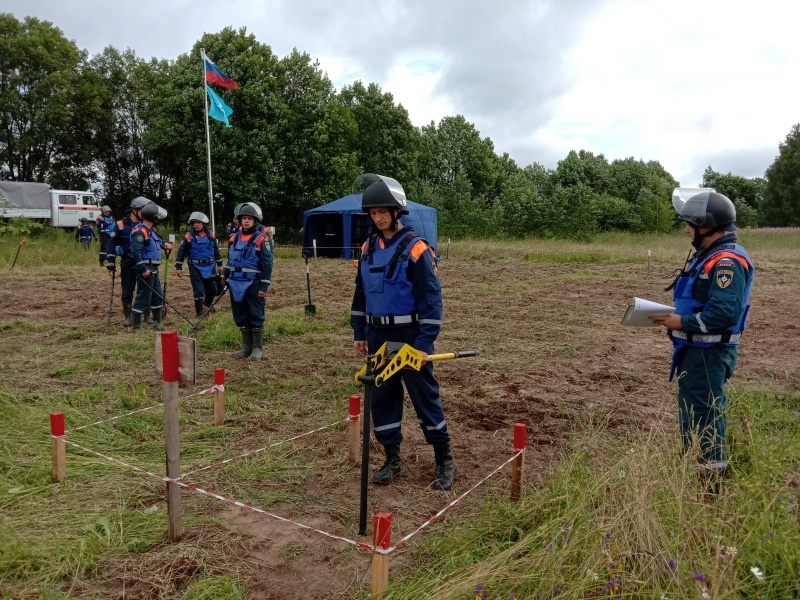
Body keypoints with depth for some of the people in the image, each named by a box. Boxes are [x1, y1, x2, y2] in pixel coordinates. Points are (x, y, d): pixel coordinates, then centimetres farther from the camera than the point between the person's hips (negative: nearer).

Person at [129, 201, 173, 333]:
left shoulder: (151, 230, 14)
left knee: (158, 296, 16)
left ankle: (157, 322, 28)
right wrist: (143, 269, -25)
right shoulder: (139, 231, -18)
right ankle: (136, 326, 5)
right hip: (146, 269, -10)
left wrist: (164, 244, 16)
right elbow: (135, 252, -25)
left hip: (153, 269, 10)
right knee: (143, 297, -5)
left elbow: (156, 240, 36)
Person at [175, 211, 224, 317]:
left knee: (213, 289, 11)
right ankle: (199, 312, 15)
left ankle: (207, 304, 41)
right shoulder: (189, 236, -6)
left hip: (210, 266, 3)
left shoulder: (211, 235, 1)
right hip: (195, 268, -3)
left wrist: (219, 264, 14)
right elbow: (181, 252, -3)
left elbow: (216, 250, 12)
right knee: (199, 291, 0)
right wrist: (178, 267, -7)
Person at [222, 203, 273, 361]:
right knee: (241, 318, 12)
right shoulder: (234, 238, 11)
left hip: (253, 284, -6)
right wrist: (225, 275, 14)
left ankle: (257, 349, 10)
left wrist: (264, 286, -14)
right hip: (236, 284, 6)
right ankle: (246, 348, 22)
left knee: (256, 317, 1)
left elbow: (267, 264, -10)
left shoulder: (261, 239, -8)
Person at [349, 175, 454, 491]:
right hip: (378, 336, 6)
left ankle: (444, 460, 19)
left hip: (410, 337, -6)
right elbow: (360, 293, 16)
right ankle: (392, 459, 25)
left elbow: (431, 299, -14)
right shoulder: (368, 248, 8)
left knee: (425, 397, 3)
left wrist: (424, 343, -17)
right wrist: (358, 333, 13)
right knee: (382, 398, 10)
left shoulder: (416, 249, -12)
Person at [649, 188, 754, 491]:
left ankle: (711, 481, 8)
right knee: (692, 410, 20)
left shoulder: (727, 261, -21)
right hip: (696, 349, 11)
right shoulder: (709, 256, 13)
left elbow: (724, 312, -30)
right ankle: (692, 470, 34)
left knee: (705, 415, -3)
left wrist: (682, 323, -22)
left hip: (709, 353, -11)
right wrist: (675, 317, 7)